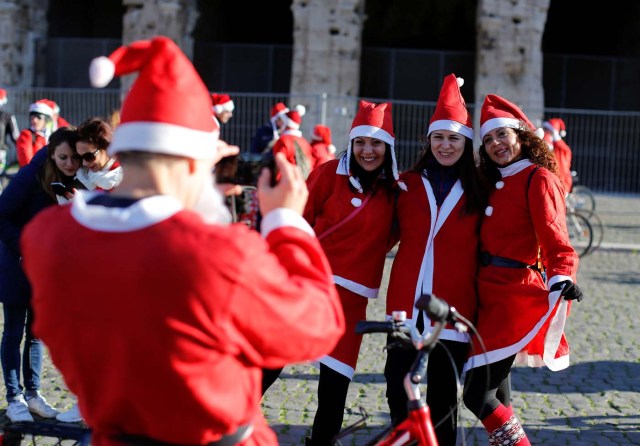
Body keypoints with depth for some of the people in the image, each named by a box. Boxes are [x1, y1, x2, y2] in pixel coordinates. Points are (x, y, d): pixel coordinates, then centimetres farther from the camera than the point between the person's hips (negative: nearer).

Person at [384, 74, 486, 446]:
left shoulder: (480, 190, 2)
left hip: (453, 303, -2)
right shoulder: (408, 183, 8)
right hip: (406, 300, 2)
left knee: (444, 391, 7)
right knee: (398, 382, 6)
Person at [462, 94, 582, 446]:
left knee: (478, 395, -13)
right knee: (496, 393, 14)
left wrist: (562, 275, -34)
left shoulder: (539, 178, -7)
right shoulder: (496, 183, 18)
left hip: (516, 295, -8)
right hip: (491, 293, 8)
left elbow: (553, 234, -19)